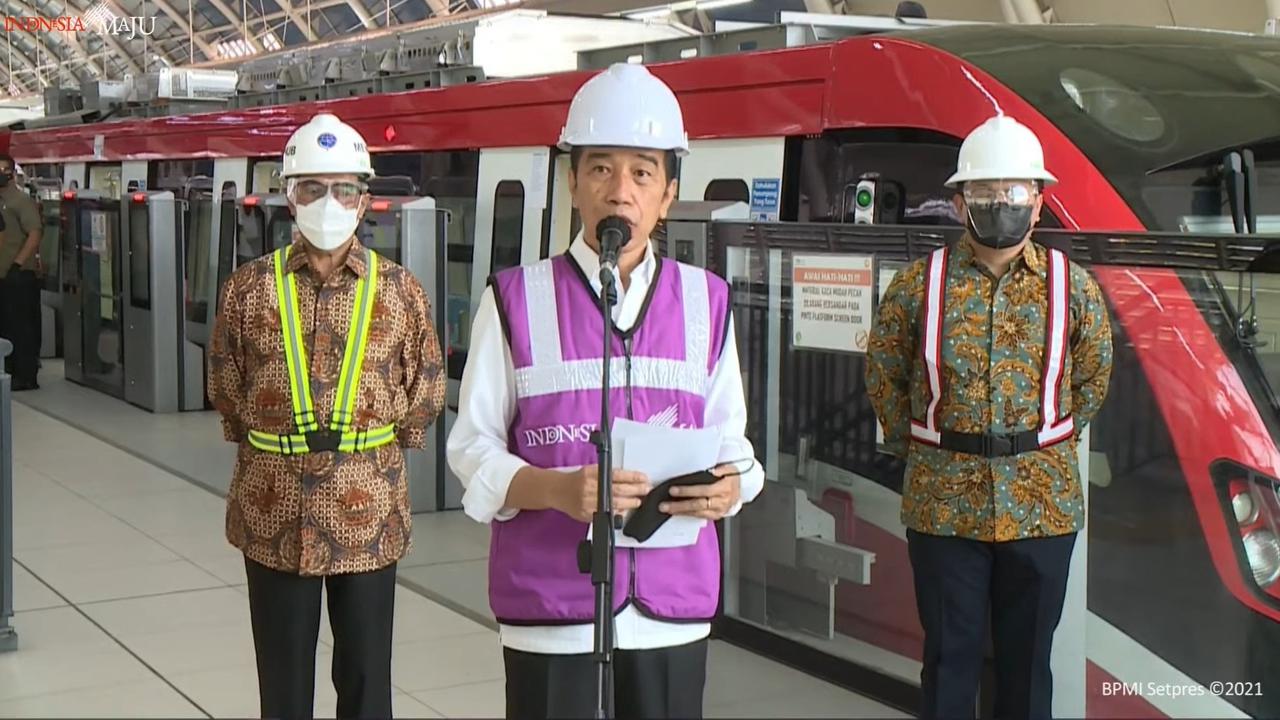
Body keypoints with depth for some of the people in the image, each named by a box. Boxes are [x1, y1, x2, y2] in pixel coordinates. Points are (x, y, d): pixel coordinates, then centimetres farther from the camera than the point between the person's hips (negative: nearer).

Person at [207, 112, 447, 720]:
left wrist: (376, 447, 8)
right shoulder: (249, 288, -1)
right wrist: (270, 448, 8)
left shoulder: (400, 292, -1)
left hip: (369, 514, 0)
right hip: (274, 515, 0)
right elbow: (226, 390, 9)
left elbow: (424, 395, 7)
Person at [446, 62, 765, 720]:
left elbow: (729, 439, 11)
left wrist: (730, 486, -12)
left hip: (673, 612, 2)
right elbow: (473, 446, -1)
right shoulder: (517, 300, 0)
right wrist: (558, 490, -18)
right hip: (549, 609, -2)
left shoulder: (705, 303, 8)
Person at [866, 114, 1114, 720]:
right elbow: (883, 375, 9)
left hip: (1044, 503, 1)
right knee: (949, 653, 8)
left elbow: (1092, 379, 12)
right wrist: (915, 446, 7)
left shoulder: (1073, 287, 0)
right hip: (943, 503, -1)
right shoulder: (918, 284, -2)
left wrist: (1046, 444, 9)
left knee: (1028, 654, 12)